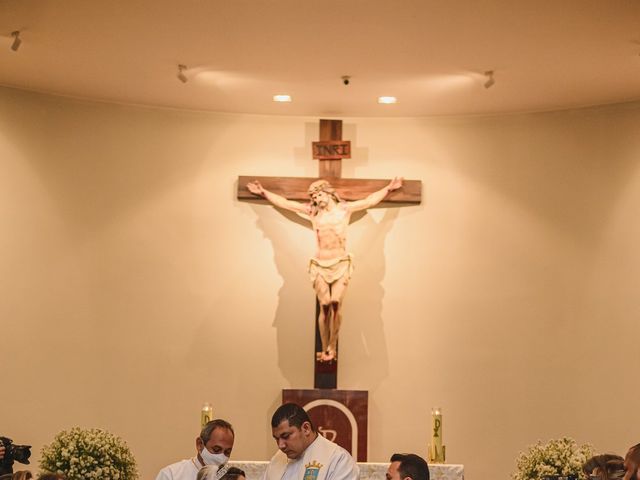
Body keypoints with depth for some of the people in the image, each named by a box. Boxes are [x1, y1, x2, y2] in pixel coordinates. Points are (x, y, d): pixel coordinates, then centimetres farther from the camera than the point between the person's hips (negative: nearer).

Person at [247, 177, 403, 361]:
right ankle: (324, 349, 0)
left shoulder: (344, 209, 6)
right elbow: (285, 203, 10)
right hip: (320, 266, 1)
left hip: (341, 264, -1)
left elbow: (370, 201, 14)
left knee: (336, 303, -17)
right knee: (324, 306, -6)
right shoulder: (312, 212, 8)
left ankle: (332, 348, -9)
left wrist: (389, 189, 13)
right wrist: (263, 193, 10)